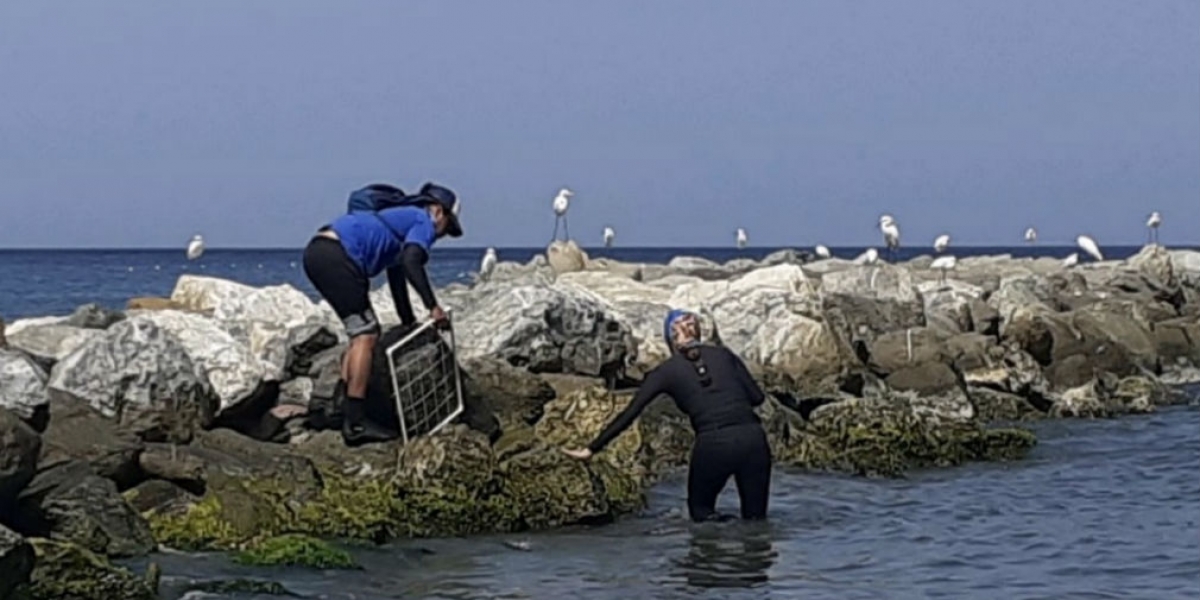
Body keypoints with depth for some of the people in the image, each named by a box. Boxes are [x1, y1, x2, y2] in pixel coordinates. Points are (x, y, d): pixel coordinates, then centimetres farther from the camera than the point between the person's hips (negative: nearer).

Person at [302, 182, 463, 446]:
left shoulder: (402, 218, 34)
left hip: (316, 254, 10)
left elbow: (397, 278, 43)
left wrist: (410, 325, 49)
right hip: (336, 256, -10)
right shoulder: (423, 222, 6)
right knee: (365, 334, -9)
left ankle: (341, 403, 14)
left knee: (362, 331, 20)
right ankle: (356, 423, -14)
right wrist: (433, 307, -12)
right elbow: (411, 262, -14)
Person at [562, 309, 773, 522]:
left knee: (701, 511, 21)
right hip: (751, 438, 2)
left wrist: (591, 449, 17)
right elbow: (757, 396, 14)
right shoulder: (723, 354, 16)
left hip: (713, 445, -2)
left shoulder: (667, 371, 11)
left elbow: (629, 414, 12)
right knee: (755, 517, 13)